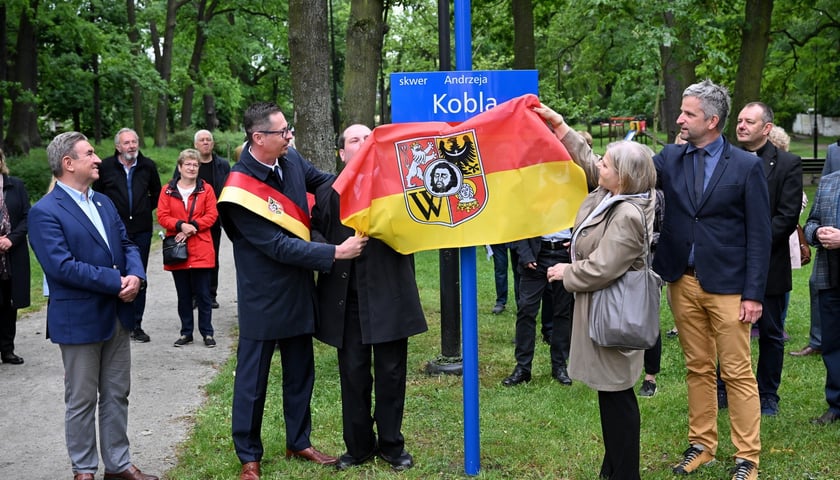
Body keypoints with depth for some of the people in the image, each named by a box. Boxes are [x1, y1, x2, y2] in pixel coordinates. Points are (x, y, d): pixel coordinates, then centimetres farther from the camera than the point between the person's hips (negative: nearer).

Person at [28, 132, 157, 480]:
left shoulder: (104, 202, 12)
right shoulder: (45, 212, -13)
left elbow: (127, 245, 10)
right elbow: (62, 266, -22)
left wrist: (136, 276, -12)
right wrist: (116, 282, -20)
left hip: (117, 315, 7)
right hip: (79, 320, -7)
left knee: (117, 395, 13)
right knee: (82, 400, 5)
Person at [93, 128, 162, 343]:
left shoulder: (148, 166, 5)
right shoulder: (106, 166, -2)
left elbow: (156, 193, 19)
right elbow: (97, 194, 9)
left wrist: (146, 209, 9)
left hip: (141, 230, 2)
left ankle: (136, 325, 14)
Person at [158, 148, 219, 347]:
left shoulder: (206, 189, 3)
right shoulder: (168, 190, 5)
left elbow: (212, 215, -3)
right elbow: (162, 216, 0)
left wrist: (192, 226, -14)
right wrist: (180, 225, -17)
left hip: (201, 250, -1)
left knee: (203, 293, 2)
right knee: (183, 294, 10)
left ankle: (207, 332, 10)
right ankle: (186, 332, 18)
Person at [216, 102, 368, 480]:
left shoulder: (291, 160, -4)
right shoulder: (241, 190, -25)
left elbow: (325, 181, 16)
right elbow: (279, 246, -25)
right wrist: (336, 253, -25)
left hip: (298, 291, 7)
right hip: (263, 298, -7)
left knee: (300, 372, 18)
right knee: (252, 379, 6)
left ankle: (298, 443, 34)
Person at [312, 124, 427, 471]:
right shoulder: (328, 192, 8)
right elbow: (314, 231, 11)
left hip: (389, 295, -1)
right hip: (347, 297, 1)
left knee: (391, 372, 8)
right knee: (353, 374, 9)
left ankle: (391, 444, 23)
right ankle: (359, 445, 23)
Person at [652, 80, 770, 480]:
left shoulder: (747, 166, -5)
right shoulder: (670, 158, 6)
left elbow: (759, 235, -5)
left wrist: (753, 294, -10)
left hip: (727, 287, -4)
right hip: (683, 282, 4)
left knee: (737, 373, 1)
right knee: (698, 369, 13)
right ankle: (701, 445, 24)